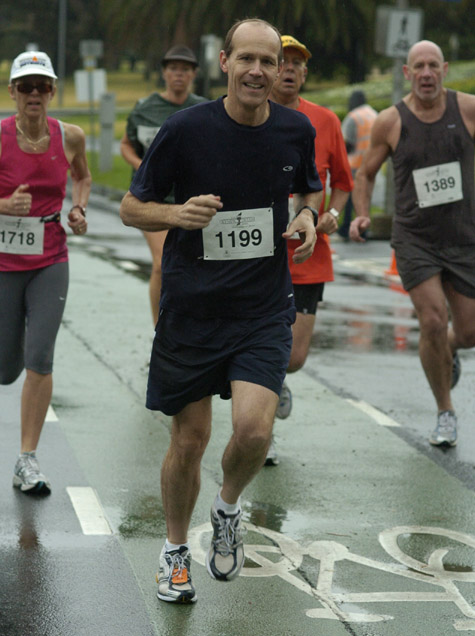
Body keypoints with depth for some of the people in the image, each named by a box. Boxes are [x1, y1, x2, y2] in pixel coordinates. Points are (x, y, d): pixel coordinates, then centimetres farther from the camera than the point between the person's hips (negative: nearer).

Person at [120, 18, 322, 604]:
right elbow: (131, 207, -2)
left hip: (264, 311, 2)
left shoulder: (295, 130, 0)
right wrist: (178, 214, -22)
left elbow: (309, 190, 21)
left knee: (254, 428, -17)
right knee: (189, 440, 5)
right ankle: (175, 550, 30)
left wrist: (307, 217, -2)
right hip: (191, 309, -1)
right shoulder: (185, 130, -10)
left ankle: (228, 508, 16)